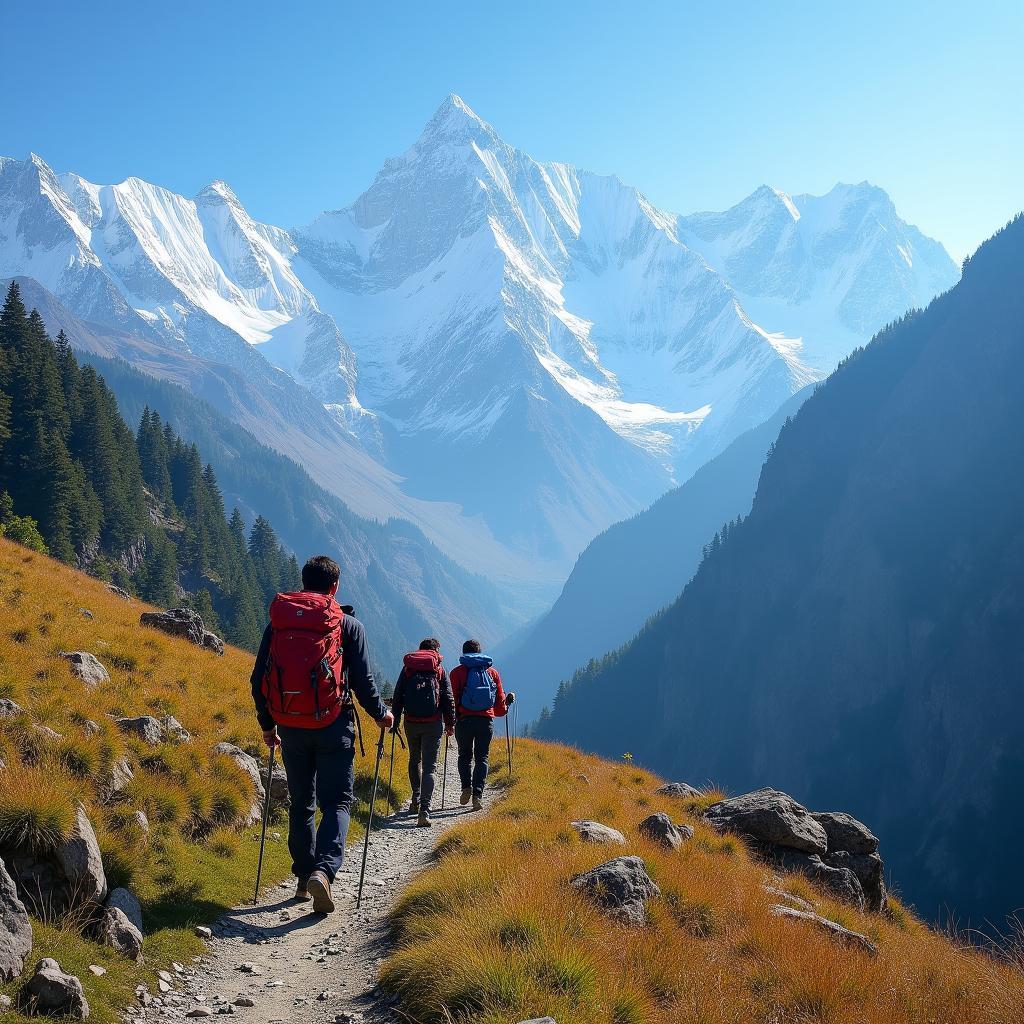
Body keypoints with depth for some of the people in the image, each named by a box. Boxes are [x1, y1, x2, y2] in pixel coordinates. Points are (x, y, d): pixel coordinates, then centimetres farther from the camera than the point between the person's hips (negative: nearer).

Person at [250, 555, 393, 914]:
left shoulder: (277, 623, 7)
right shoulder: (348, 625, -2)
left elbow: (258, 680, 8)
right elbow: (362, 681, -3)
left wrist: (267, 725, 21)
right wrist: (381, 715, 14)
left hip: (290, 726, 3)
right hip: (332, 726, -3)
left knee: (301, 802, 17)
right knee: (336, 801, 2)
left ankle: (304, 879, 21)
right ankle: (324, 869, -20)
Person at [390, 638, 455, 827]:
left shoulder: (407, 668, 10)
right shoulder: (439, 669, 6)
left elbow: (397, 697, 6)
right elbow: (448, 699, 3)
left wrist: (395, 721, 10)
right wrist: (450, 723, 10)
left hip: (411, 723, 2)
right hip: (433, 723, -2)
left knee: (415, 760, 24)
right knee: (430, 766, -4)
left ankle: (416, 801, 29)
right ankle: (424, 810, -17)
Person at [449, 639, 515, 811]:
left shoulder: (457, 672, 7)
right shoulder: (492, 672, 14)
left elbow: (454, 698, -2)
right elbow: (500, 701, 14)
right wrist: (508, 701, 35)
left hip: (464, 719, -1)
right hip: (486, 720, 1)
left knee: (465, 755, 16)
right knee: (481, 757, 7)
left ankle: (466, 787, -5)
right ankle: (478, 794, -8)